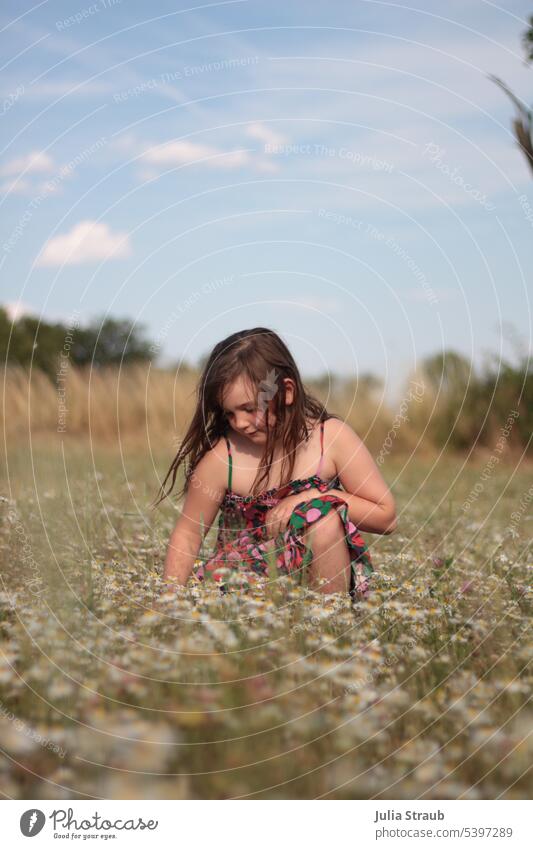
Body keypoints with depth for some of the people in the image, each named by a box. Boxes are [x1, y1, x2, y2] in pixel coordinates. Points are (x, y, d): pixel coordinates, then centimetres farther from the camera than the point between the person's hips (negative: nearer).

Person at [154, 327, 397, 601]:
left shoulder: (331, 436, -12)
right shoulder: (221, 457, -13)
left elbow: (386, 517, -8)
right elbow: (187, 535, -3)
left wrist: (312, 498, -18)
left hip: (321, 576, 0)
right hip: (246, 575, 0)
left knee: (324, 518, -28)